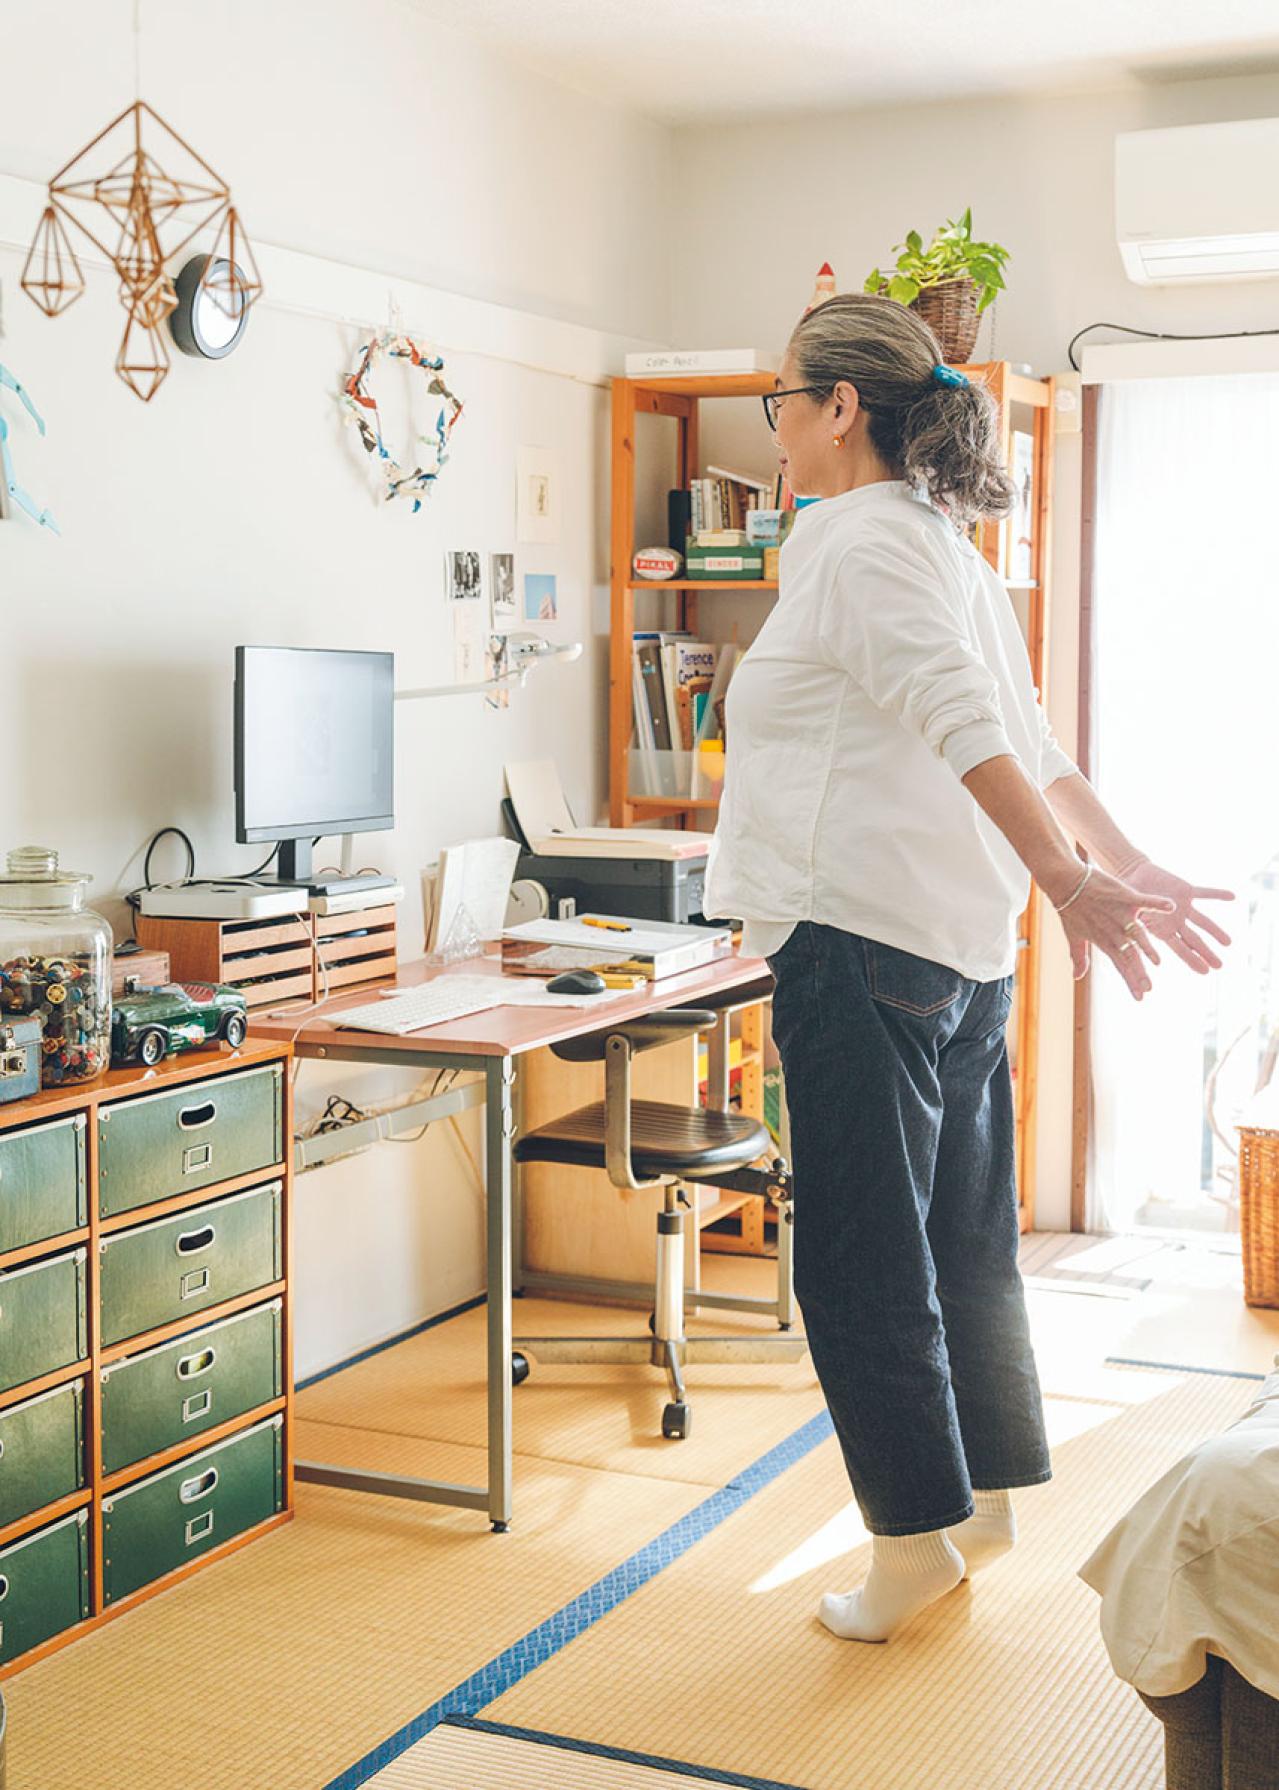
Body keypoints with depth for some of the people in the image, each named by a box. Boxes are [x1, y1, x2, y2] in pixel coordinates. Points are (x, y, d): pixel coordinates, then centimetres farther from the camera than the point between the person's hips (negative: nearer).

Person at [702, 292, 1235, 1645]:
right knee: (962, 1237, 16)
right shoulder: (945, 545, 20)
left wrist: (1067, 878, -31)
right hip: (961, 941, 10)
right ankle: (986, 1496, 27)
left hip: (861, 937, -10)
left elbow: (963, 720, -23)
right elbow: (1033, 741, 18)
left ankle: (919, 1538, 8)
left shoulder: (855, 539, -11)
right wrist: (1124, 865, 18)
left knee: (861, 1258, -1)